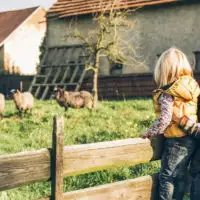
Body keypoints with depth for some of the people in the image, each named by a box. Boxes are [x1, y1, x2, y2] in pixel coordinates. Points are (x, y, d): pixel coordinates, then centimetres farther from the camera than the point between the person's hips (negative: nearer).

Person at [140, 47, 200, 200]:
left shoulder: (167, 94, -16)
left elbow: (164, 120, -22)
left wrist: (150, 133, -8)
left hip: (177, 141, -7)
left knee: (166, 176, 3)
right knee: (180, 176, 15)